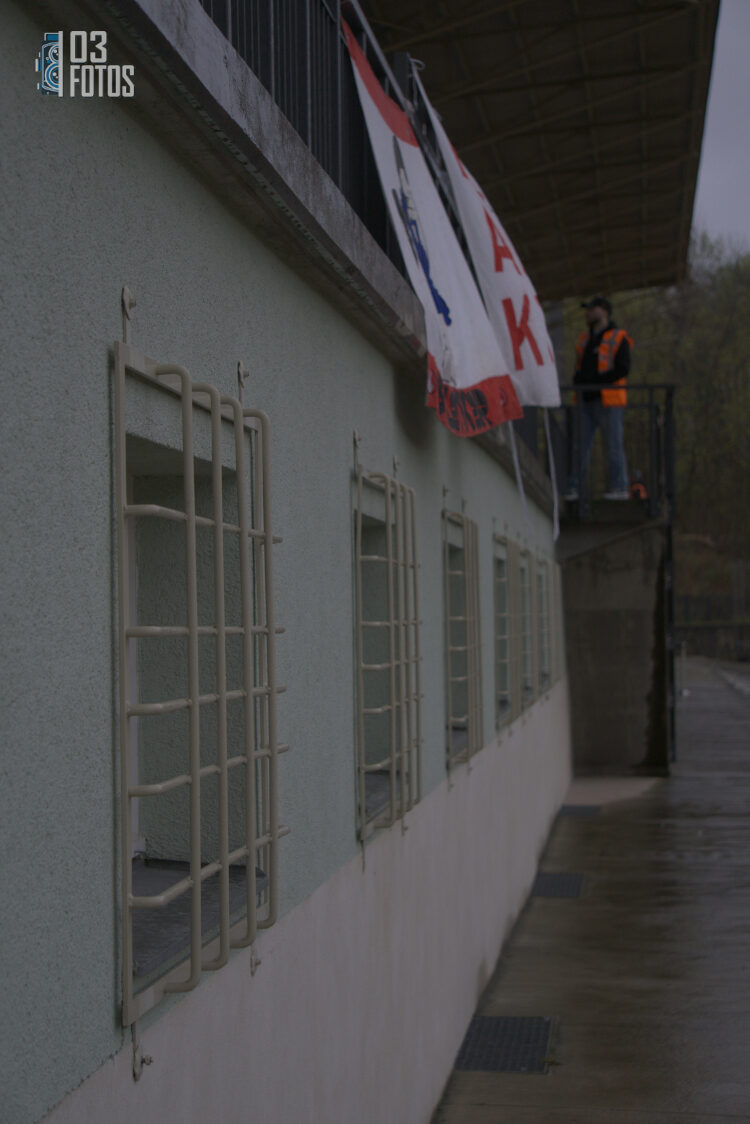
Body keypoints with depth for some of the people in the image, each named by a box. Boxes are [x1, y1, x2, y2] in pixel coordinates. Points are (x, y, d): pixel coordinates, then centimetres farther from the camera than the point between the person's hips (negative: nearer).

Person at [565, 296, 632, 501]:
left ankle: (620, 488, 0)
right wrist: (579, 381, -3)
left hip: (608, 401, -6)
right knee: (579, 445, 1)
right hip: (586, 401, 6)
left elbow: (622, 369, -10)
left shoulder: (618, 338, -1)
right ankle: (573, 489, 2)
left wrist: (595, 382, -16)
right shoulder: (585, 339, 20)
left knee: (614, 445, -4)